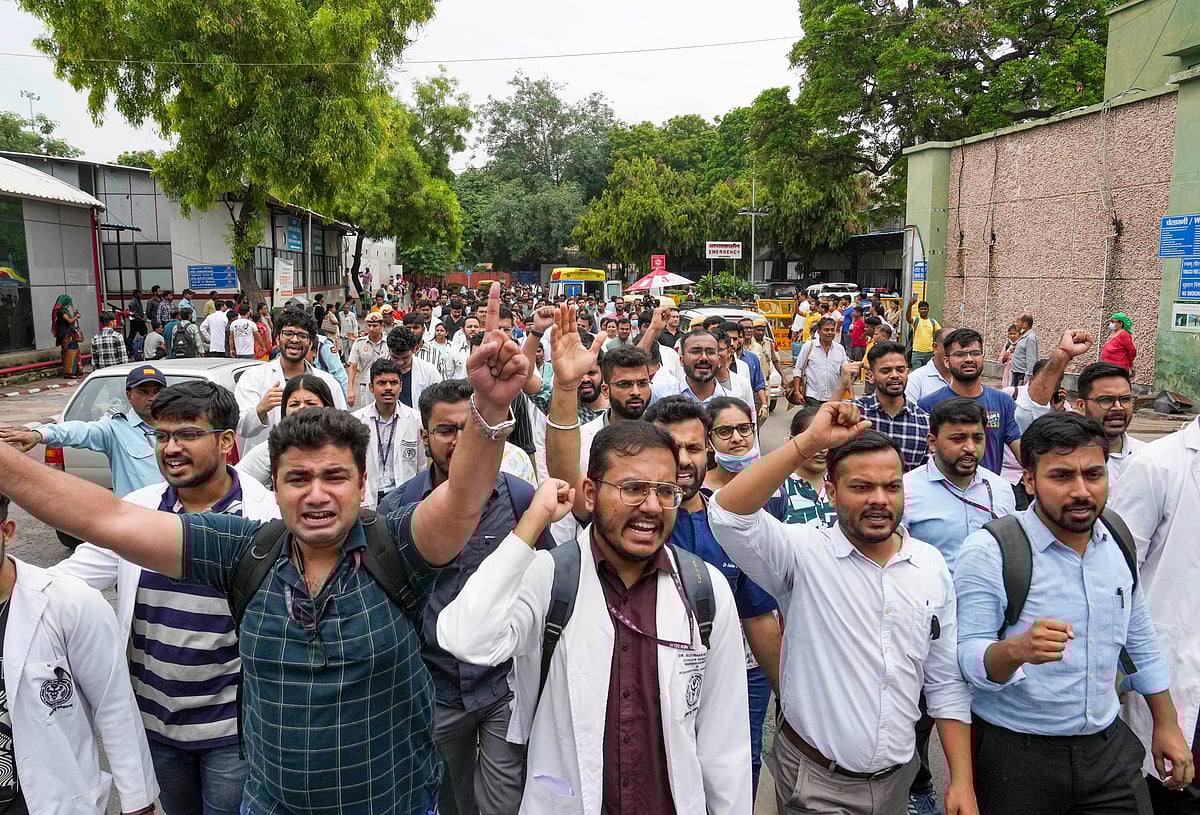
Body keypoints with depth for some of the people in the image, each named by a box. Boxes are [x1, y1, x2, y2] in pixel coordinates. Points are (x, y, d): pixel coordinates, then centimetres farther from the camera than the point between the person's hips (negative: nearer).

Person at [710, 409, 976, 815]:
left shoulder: (932, 565, -1)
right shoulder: (804, 553, -15)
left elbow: (945, 682, 4)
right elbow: (727, 513, -33)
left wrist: (962, 781, 1)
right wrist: (809, 442, -36)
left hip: (898, 776, 5)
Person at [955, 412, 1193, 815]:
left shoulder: (1118, 541, 0)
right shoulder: (988, 551, -18)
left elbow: (1140, 641, 14)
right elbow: (968, 659, -19)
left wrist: (1166, 724, 15)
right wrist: (1017, 649, -39)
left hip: (1108, 748, 5)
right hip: (1013, 757, -4)